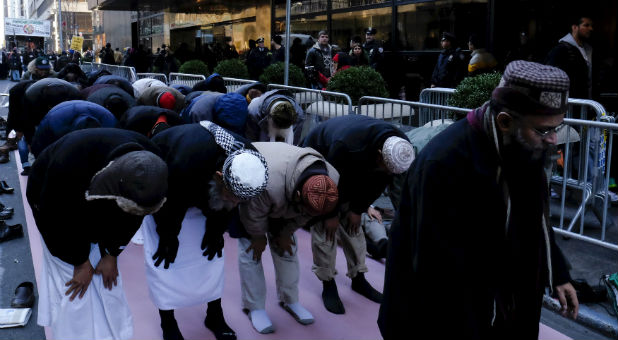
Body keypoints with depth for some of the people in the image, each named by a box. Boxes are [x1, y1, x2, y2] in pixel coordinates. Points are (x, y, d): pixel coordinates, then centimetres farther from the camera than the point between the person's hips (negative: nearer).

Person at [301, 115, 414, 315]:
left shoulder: (400, 148, -24)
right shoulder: (347, 145, -44)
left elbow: (378, 183, -8)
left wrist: (359, 208, -5)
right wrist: (331, 214, -19)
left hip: (353, 170, 6)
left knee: (353, 224, 6)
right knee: (324, 227, -9)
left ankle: (358, 279, 19)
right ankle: (328, 285, 1)